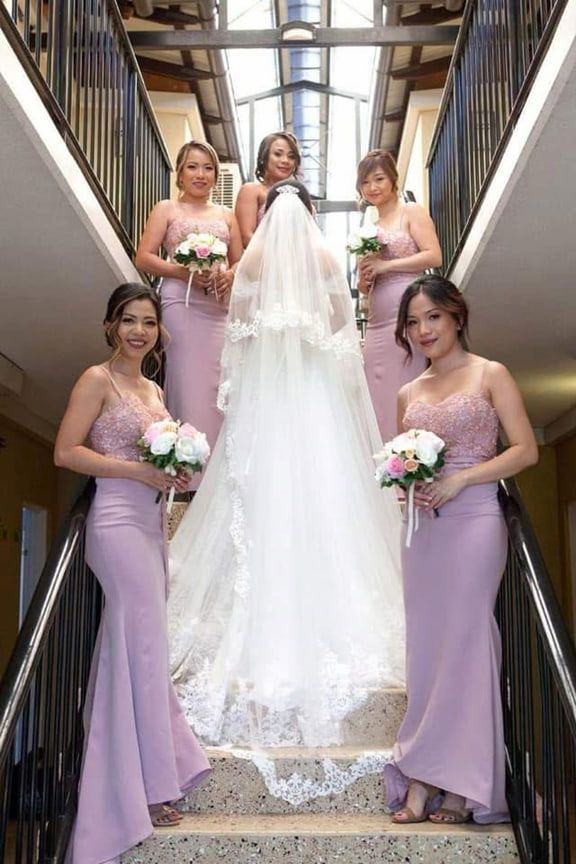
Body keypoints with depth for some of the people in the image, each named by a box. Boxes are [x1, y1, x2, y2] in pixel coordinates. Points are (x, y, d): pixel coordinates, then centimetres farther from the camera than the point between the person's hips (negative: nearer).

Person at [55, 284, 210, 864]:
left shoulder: (153, 391, 18)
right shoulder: (98, 380, -5)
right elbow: (66, 452, -12)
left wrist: (176, 472, 4)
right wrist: (137, 471, -17)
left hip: (150, 521, 8)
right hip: (118, 521, -8)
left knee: (136, 648, 10)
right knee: (141, 647, -5)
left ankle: (145, 775, 20)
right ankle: (142, 789, 7)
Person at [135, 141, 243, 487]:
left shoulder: (226, 215, 20)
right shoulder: (167, 210, 9)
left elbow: (240, 261, 19)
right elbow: (144, 257, 1)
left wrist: (229, 276, -4)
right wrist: (183, 272, -13)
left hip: (219, 306, 4)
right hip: (181, 303, -4)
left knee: (218, 383, -1)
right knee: (188, 381, -9)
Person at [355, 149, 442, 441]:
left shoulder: (411, 212, 6)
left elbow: (434, 256, -8)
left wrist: (385, 265, -10)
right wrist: (364, 278, 2)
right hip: (376, 325, 6)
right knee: (378, 398, 0)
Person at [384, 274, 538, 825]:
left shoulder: (490, 375, 3)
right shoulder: (408, 394, 16)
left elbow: (525, 450, -5)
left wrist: (459, 479, -14)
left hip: (474, 521, -4)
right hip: (422, 526, 5)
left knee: (464, 639, -4)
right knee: (426, 644, 3)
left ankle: (460, 785, 6)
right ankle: (423, 783, 9)